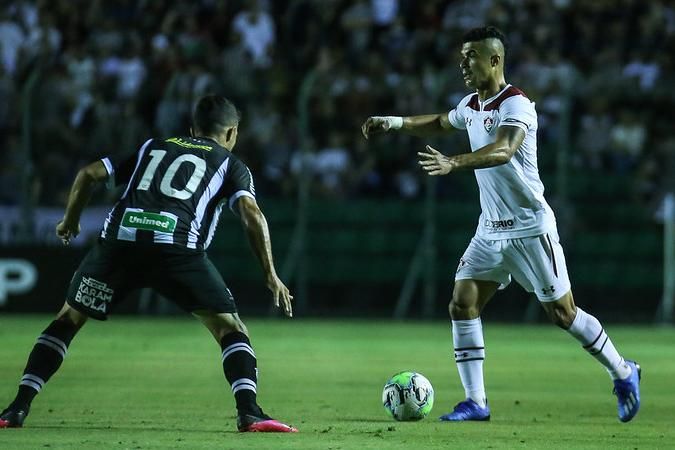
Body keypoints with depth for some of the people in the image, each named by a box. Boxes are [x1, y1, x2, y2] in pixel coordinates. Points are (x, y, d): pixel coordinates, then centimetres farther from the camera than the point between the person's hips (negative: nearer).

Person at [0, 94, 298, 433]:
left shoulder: (151, 148, 32)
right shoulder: (230, 164, 22)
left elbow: (90, 173, 24)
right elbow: (251, 214, 5)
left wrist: (70, 220, 38)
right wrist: (271, 276, 4)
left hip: (118, 238, 3)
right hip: (178, 247, -3)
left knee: (67, 320, 17)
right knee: (229, 328, 7)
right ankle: (249, 412, -13)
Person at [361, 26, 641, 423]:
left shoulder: (516, 104, -19)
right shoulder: (471, 104, 7)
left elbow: (503, 151, -38)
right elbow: (440, 123, 31)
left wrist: (453, 164, -51)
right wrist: (395, 122, 18)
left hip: (530, 227, -8)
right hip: (491, 228, 8)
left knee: (562, 313, -1)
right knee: (463, 304, -6)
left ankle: (622, 373, 20)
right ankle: (476, 402, -2)